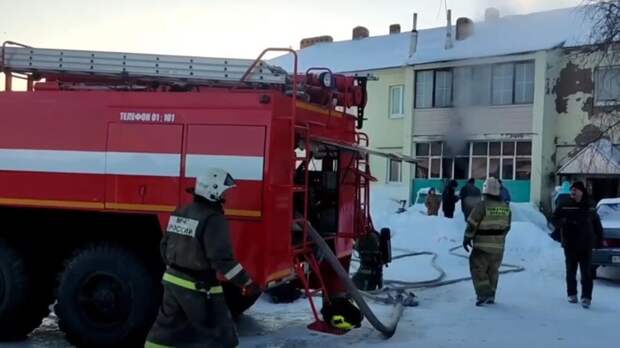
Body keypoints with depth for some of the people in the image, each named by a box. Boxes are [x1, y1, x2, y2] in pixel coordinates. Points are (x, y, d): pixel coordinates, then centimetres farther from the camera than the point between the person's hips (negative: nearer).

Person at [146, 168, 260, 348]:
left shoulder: (180, 213, 8)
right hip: (198, 288, -8)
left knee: (167, 326, 21)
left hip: (172, 281, 8)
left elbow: (165, 246, 16)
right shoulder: (213, 219, -18)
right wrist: (247, 283, -18)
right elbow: (222, 258, -24)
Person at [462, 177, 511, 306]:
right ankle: (490, 296, 22)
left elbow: (472, 224, -13)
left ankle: (484, 295, -6)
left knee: (478, 269, 2)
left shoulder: (482, 205, -16)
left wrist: (466, 239, -2)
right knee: (493, 271, 17)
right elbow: (507, 227, 11)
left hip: (482, 246, -6)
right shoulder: (505, 207, 3)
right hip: (499, 246, 6)